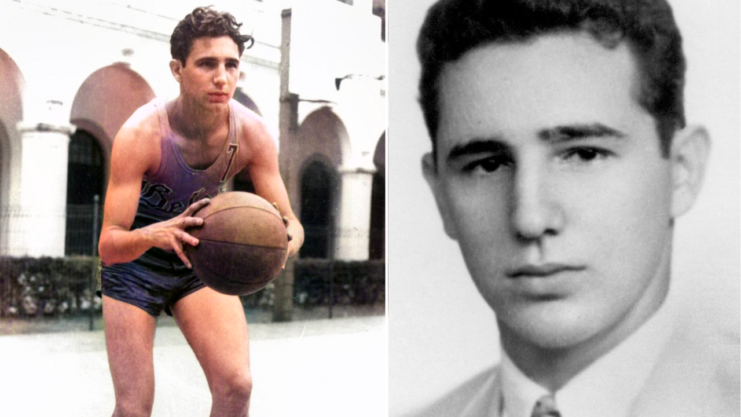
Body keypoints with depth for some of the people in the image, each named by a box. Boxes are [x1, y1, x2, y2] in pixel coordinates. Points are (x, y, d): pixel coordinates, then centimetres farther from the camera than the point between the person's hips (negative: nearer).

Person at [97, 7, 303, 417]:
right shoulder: (140, 135, -29)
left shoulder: (251, 132, -19)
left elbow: (290, 222, -15)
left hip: (203, 259, 3)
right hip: (134, 264, -3)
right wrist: (156, 235, -55)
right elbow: (108, 245, -32)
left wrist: (285, 241, -41)